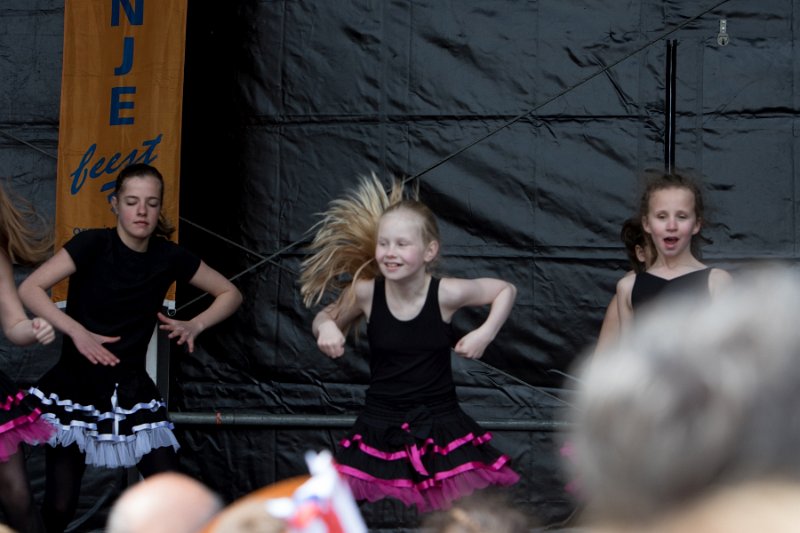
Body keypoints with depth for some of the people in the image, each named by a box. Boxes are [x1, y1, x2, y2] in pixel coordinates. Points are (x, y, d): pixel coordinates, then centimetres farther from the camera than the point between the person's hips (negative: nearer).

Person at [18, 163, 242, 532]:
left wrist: (195, 326, -10)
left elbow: (230, 294, 8)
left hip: (130, 390, 3)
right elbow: (29, 289, -17)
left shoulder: (169, 257, -3)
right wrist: (77, 331, -28)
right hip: (75, 388, -2)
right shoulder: (93, 244, -12)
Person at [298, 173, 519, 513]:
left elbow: (506, 290, 3)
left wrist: (485, 333, -9)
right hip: (380, 426, 1)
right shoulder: (365, 292, -10)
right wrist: (326, 327, -12)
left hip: (439, 424, -1)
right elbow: (327, 316, 10)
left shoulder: (445, 293, -13)